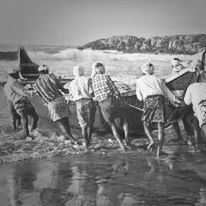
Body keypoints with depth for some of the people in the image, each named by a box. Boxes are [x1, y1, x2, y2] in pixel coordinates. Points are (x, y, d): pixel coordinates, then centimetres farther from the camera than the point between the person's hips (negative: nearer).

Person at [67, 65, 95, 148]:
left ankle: (86, 142, -4)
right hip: (88, 101, -2)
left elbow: (72, 95, 7)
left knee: (83, 124, 5)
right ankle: (89, 141, 7)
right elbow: (91, 92, -7)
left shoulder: (72, 83, 13)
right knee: (90, 123, 9)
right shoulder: (87, 79, 3)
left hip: (79, 103, 2)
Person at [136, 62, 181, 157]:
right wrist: (177, 101, 34)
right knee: (160, 125, 2)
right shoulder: (158, 79, 24)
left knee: (146, 123, 15)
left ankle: (151, 140, -10)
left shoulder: (139, 80, 21)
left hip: (148, 100, -1)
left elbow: (139, 97, 20)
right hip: (160, 99, 1)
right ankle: (160, 148, -10)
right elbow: (167, 92, 26)